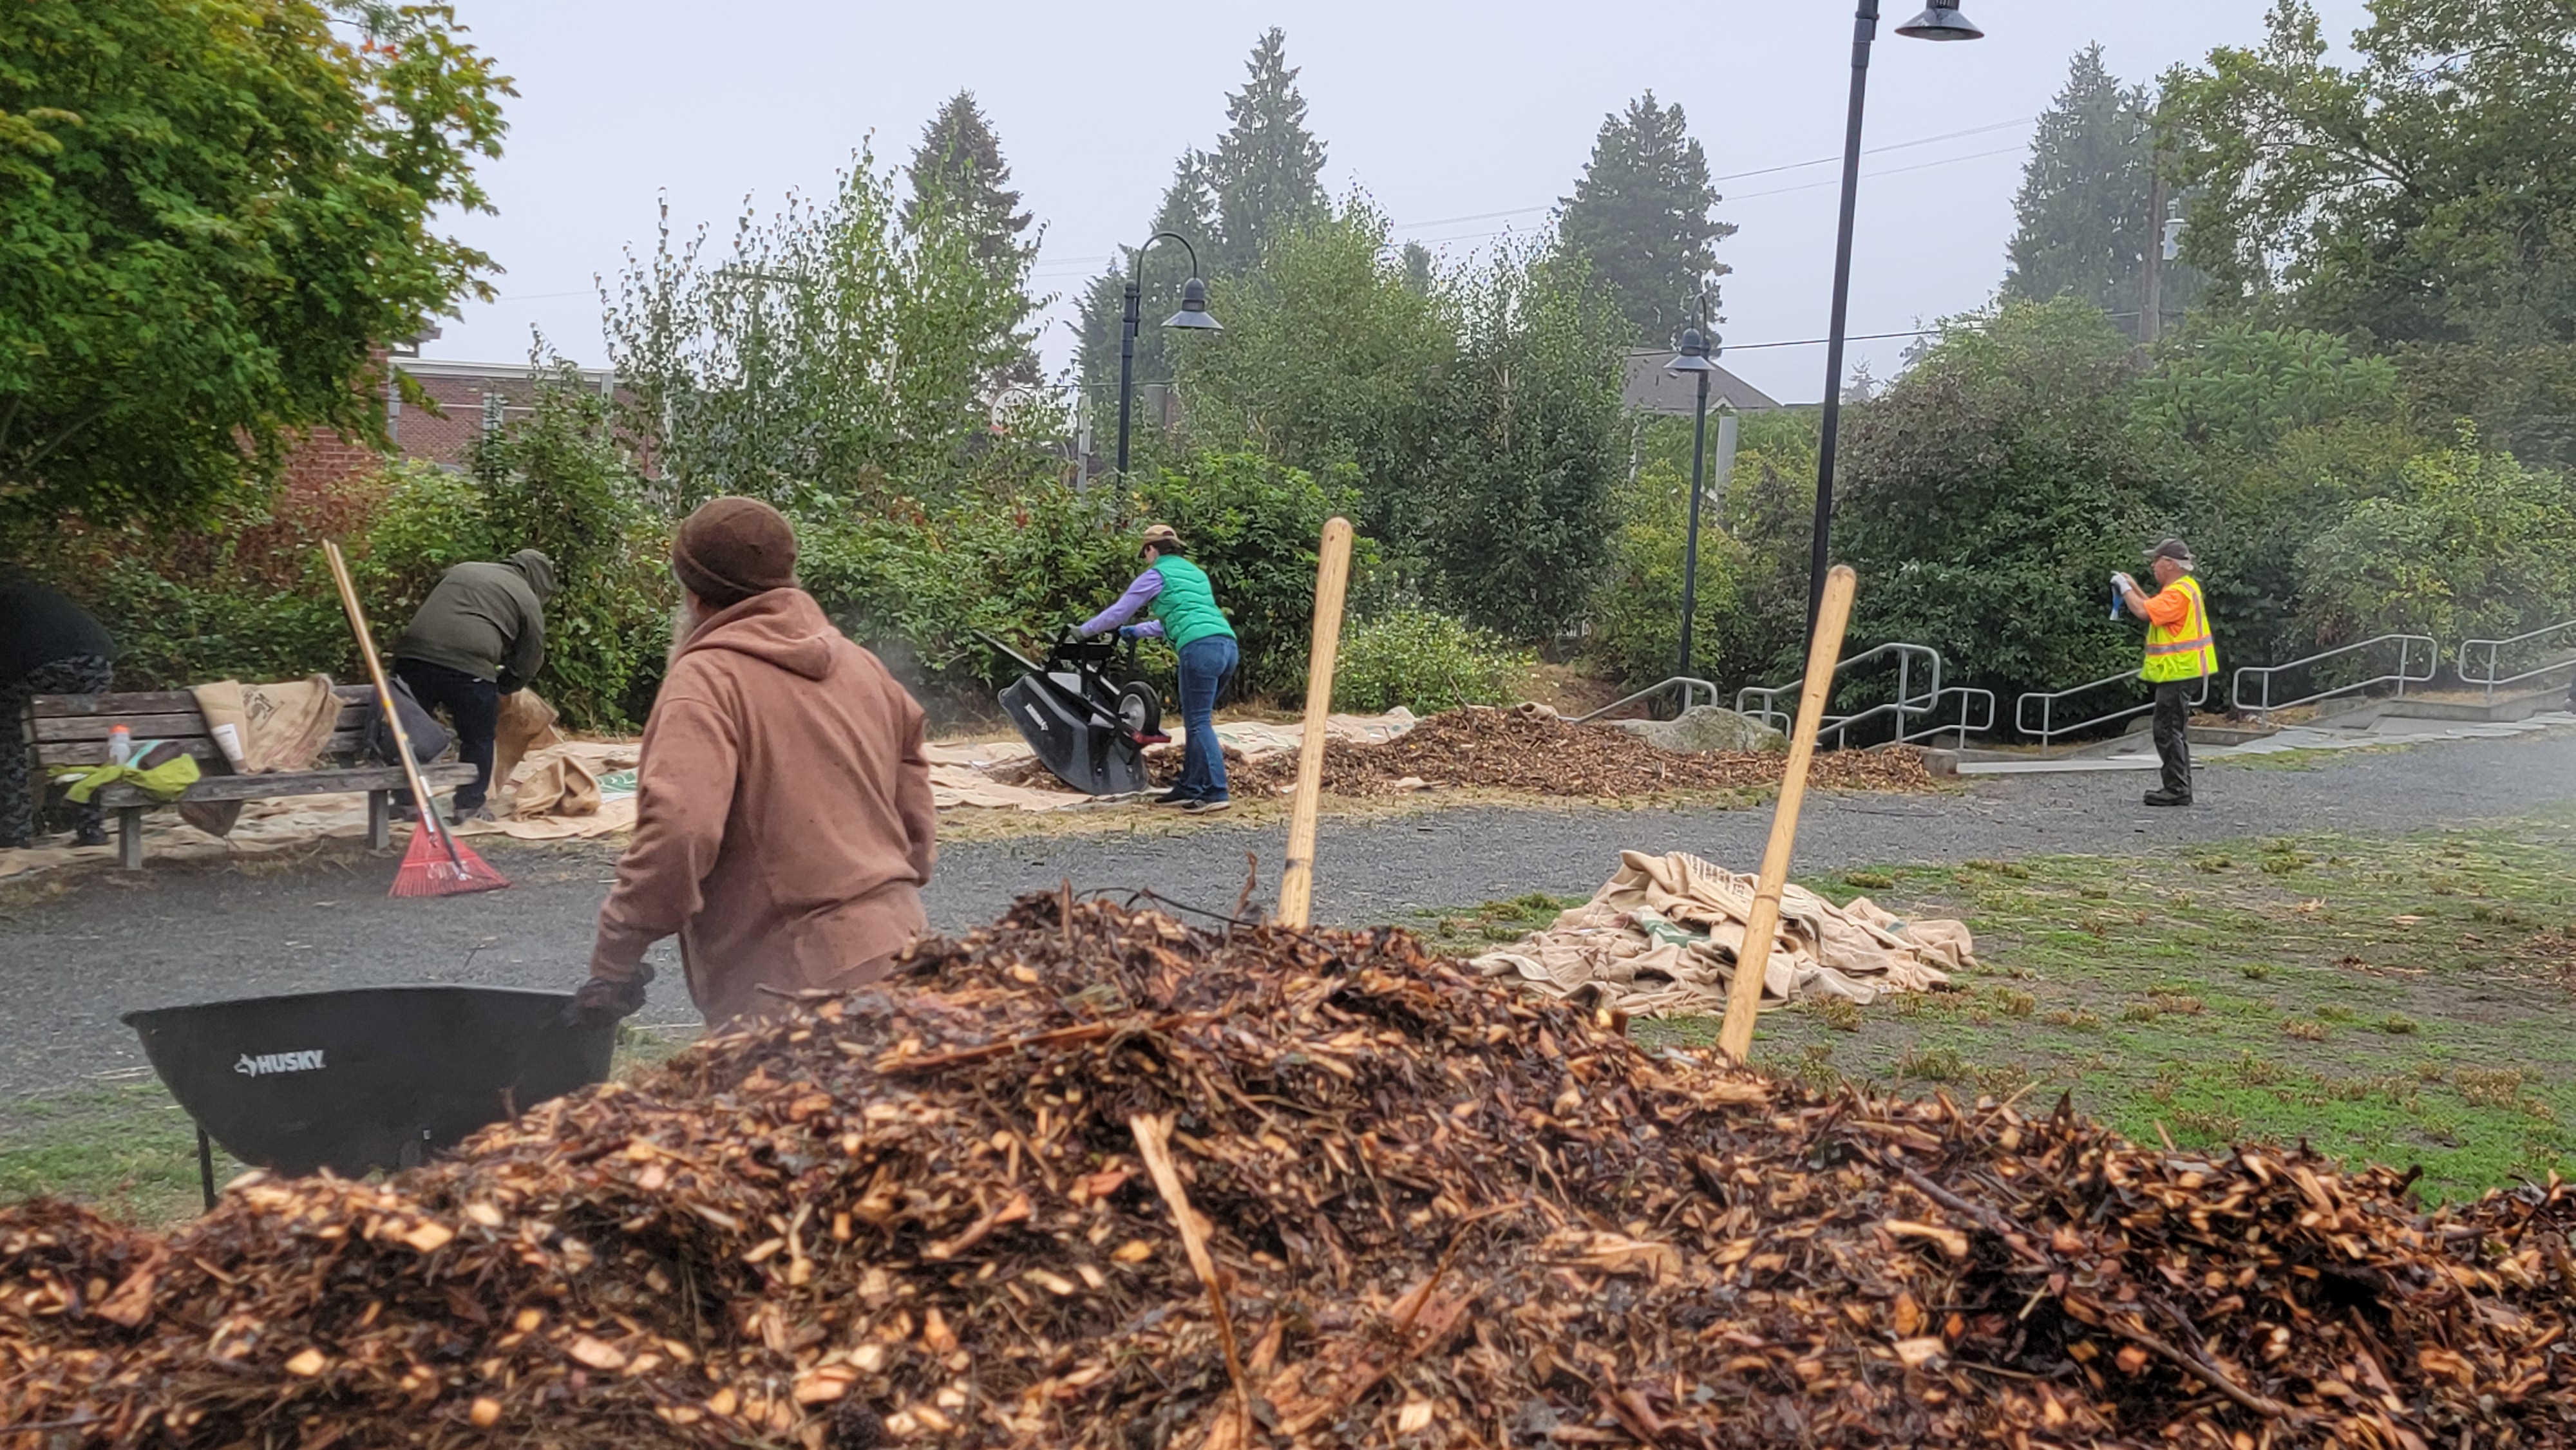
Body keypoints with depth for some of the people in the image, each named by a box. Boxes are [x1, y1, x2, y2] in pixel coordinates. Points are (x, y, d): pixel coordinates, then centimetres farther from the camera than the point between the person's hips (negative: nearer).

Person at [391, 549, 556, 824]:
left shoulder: (459, 571, 30)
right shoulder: (528, 601, 14)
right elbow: (528, 664, 13)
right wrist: (500, 688, 30)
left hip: (412, 654, 5)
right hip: (468, 665, -4)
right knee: (478, 739, 14)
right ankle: (470, 806, 17)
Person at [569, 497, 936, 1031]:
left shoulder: (706, 680, -9)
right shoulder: (864, 668, 14)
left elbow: (675, 832, -22)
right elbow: (917, 827, 19)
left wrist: (614, 961, -14)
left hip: (797, 988, -8)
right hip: (900, 959, 8)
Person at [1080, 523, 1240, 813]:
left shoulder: (1156, 575, 8)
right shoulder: (1195, 573, 30)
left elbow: (1118, 613, 14)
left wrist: (1084, 630, 29)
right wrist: (1137, 632, 53)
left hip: (1200, 648, -8)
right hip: (1227, 645, 8)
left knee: (1199, 723, -4)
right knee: (1195, 720, 15)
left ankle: (1217, 793, -10)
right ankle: (1189, 788, 18)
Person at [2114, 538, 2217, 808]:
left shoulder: (2178, 593, -19)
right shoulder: (2184, 588, 15)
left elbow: (2144, 611, -30)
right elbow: (2156, 610, 24)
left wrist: (2125, 589, -15)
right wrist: (2133, 586, 17)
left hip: (2178, 672, -11)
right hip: (2182, 670, 11)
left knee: (2169, 730, -8)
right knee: (2175, 730, 16)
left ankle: (2177, 790, -7)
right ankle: (2179, 787, 21)